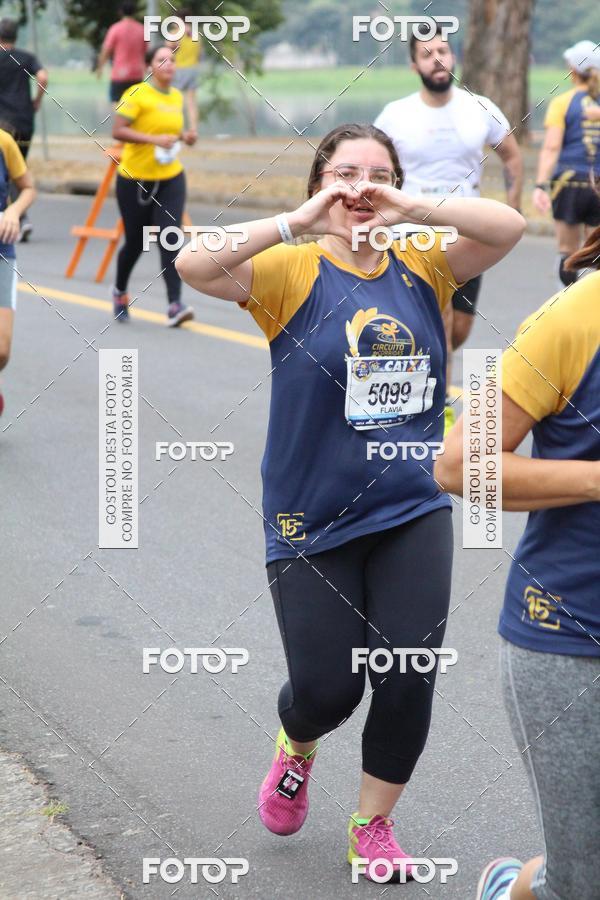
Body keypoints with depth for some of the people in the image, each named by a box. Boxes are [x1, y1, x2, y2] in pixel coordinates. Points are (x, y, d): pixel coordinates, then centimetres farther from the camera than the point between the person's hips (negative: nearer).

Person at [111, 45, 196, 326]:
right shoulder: (137, 94, -11)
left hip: (171, 179, 4)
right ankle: (120, 292, 36)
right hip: (134, 179, -4)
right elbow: (117, 130, -19)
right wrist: (154, 139, -28)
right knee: (135, 242, 8)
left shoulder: (177, 97, 9)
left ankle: (174, 305, -17)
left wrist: (183, 137, 4)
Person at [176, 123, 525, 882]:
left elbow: (508, 227, -15)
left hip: (413, 512, 3)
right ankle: (296, 748, 41)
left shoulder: (420, 266, 0)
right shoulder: (291, 271, -9)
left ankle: (372, 823, 25)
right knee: (326, 688, 2)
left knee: (409, 678, 0)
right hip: (313, 522, -2)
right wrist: (296, 224, -28)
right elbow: (194, 264, -26)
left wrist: (412, 211, -23)